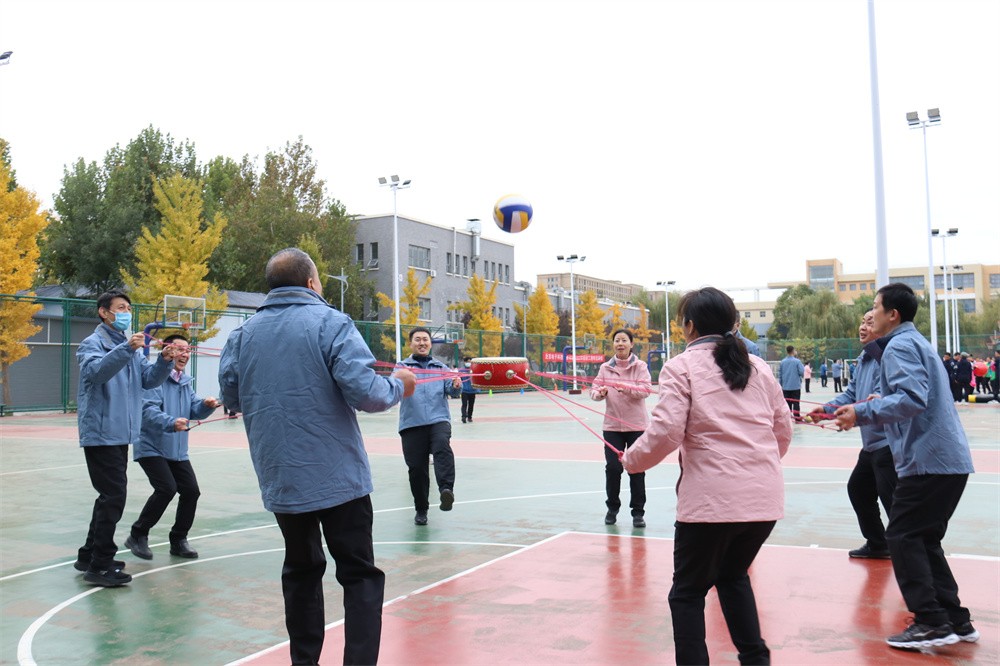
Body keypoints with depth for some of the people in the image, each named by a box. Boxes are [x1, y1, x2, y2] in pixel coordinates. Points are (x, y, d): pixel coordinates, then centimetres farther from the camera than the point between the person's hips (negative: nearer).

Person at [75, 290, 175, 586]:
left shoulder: (131, 346, 15)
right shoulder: (93, 343, -6)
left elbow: (149, 379, 6)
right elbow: (96, 371, -26)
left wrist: (164, 361, -13)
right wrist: (126, 348, -38)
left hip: (120, 434, 8)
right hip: (101, 433, -8)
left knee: (111, 496, 15)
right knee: (114, 496, -11)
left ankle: (90, 555, 27)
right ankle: (100, 566, -4)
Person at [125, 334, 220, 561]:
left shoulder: (185, 381, 13)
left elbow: (196, 411, 7)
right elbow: (148, 410, -25)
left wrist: (207, 404, -16)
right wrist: (171, 423, -41)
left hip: (177, 451, 8)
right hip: (151, 447, -7)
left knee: (191, 490, 1)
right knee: (166, 488, -18)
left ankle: (178, 540, 18)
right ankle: (138, 535, 3)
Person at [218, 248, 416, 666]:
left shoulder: (244, 333, 4)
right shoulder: (330, 323, -10)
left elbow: (230, 397, 12)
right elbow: (364, 392, -18)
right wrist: (397, 386, 1)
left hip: (280, 479, 5)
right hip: (338, 476, -4)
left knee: (301, 572, 19)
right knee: (360, 576, 5)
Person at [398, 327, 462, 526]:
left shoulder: (441, 367, 16)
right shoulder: (403, 366, 10)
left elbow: (452, 391, 7)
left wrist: (456, 386, -17)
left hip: (438, 419, 0)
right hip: (412, 423, 0)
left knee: (442, 446, -30)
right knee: (416, 467, 2)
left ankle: (446, 489, -42)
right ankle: (421, 509, 19)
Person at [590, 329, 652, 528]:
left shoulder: (640, 366, -2)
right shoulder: (605, 367, 5)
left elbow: (646, 389, -14)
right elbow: (594, 390, 2)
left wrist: (627, 389, -31)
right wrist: (600, 393, -21)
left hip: (636, 425, -1)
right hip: (612, 425, 2)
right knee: (612, 467, -1)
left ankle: (638, 511, 14)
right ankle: (612, 507, 19)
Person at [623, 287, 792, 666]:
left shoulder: (682, 367, -4)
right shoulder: (758, 367, 11)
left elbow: (665, 433, -13)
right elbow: (783, 430, 14)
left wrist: (631, 460, 4)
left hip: (712, 499, -6)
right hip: (765, 497, 6)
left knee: (688, 592, 11)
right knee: (734, 576, 28)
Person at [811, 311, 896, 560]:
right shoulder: (864, 359, 14)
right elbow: (852, 393, 19)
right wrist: (826, 409, 8)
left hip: (888, 443, -11)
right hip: (871, 443, 11)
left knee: (892, 501, -10)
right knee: (857, 488, 22)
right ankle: (877, 544, 36)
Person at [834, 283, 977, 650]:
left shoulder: (899, 346, -10)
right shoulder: (916, 342, 20)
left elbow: (912, 399, -24)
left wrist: (862, 413, -18)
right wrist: (878, 404, 18)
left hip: (928, 459, -10)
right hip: (950, 458, 10)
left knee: (902, 537, -3)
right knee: (924, 538, 15)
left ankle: (932, 622, -2)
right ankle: (955, 619, 17)